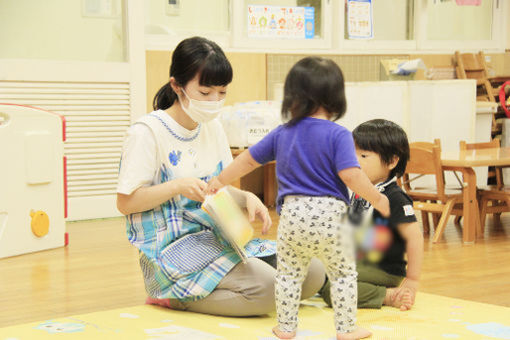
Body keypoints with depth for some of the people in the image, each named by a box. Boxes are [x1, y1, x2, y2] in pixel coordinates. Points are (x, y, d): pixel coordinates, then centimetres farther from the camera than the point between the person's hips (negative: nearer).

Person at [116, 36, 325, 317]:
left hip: (216, 238, 8)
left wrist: (246, 198, -3)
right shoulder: (147, 132, -9)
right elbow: (125, 202, -10)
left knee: (312, 273, -7)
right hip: (171, 248, -8)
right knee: (266, 287, -29)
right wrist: (177, 186, -23)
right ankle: (171, 296, -6)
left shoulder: (212, 128, 14)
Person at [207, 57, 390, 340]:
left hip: (292, 213, 3)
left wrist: (220, 181, 31)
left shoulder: (282, 134, 6)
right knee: (344, 273, 12)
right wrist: (377, 198, -2)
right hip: (330, 214, -3)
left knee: (288, 273, 17)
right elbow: (351, 175, -17)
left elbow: (249, 159, 17)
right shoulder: (338, 135, -7)